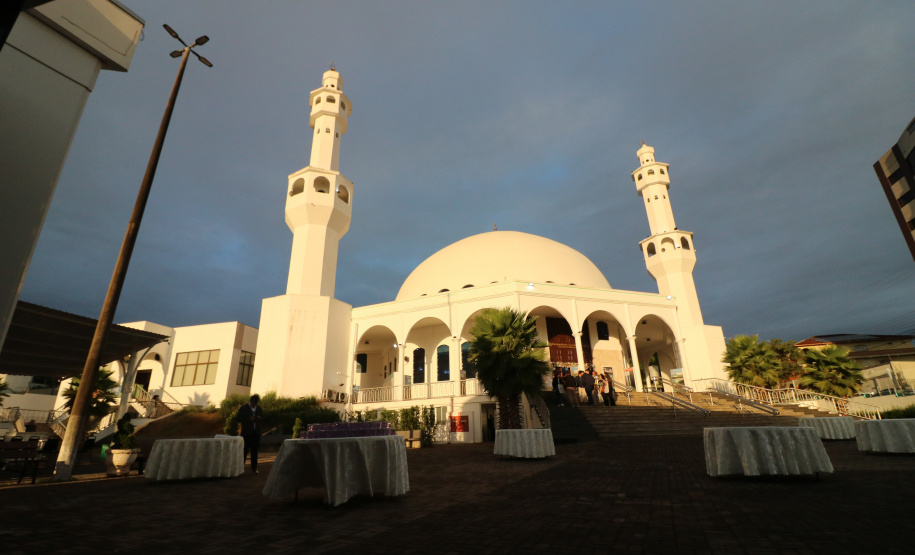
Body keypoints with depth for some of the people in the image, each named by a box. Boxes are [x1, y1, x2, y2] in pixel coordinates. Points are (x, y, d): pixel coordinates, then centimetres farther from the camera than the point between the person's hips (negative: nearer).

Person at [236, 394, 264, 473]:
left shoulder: (259, 409, 11)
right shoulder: (243, 408, 0)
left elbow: (263, 418, 17)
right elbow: (238, 418, -5)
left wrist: (259, 418, -7)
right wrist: (249, 419, -17)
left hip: (256, 432, 3)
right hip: (246, 432, -3)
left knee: (254, 451, 7)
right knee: (244, 450, -2)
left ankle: (254, 468, 14)